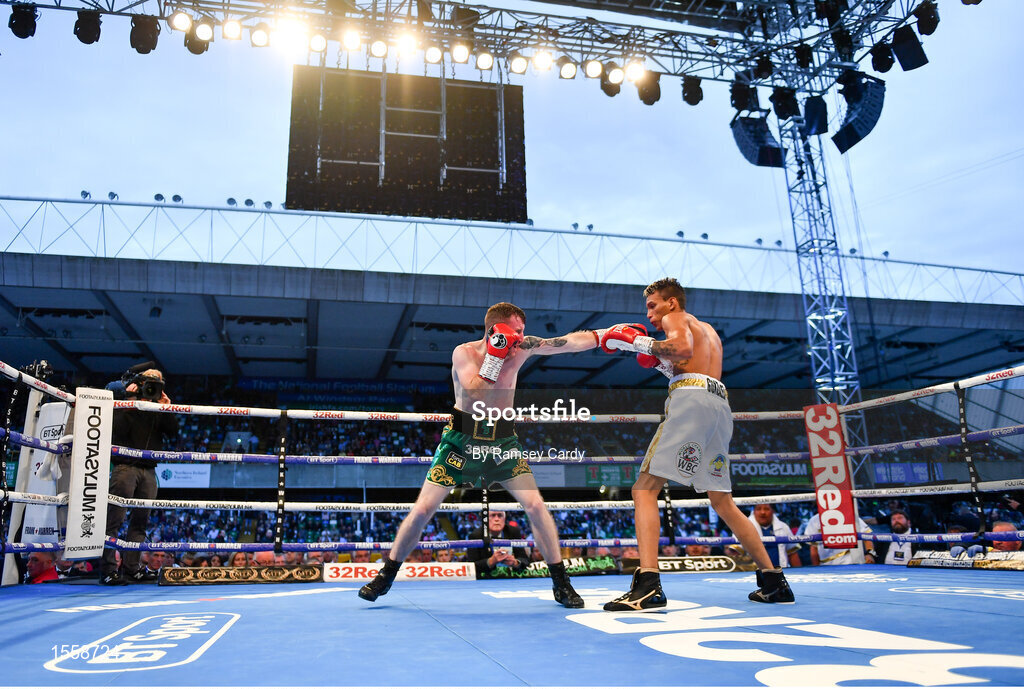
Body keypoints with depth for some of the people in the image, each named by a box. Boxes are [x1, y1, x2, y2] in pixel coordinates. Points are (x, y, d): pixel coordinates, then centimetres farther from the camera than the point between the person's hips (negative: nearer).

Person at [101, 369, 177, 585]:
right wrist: (130, 405, -13)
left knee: (140, 520, 6)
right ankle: (107, 569, -6)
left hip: (148, 470, 5)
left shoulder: (158, 411, 17)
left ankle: (131, 567, 11)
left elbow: (173, 431, 5)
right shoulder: (125, 406, 4)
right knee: (115, 518, -8)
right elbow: (117, 430, -12)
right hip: (126, 467, -5)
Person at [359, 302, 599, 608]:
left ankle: (560, 583, 7)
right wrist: (494, 356, -24)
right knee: (423, 508, -2)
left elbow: (572, 341, -4)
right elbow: (475, 395, -23)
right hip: (462, 439, -2)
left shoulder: (522, 348, -2)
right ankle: (386, 575, 17)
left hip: (502, 441, 2)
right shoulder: (464, 353, -11)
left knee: (535, 505, -8)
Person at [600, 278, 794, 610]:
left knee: (645, 488, -12)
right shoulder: (709, 331, 34)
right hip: (721, 403, 9)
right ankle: (773, 580, 19)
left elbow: (683, 348, -13)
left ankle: (648, 584, -25)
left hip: (692, 398, -8)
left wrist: (635, 342, -6)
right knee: (722, 501, 18)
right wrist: (660, 363, 28)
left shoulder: (676, 318, 10)